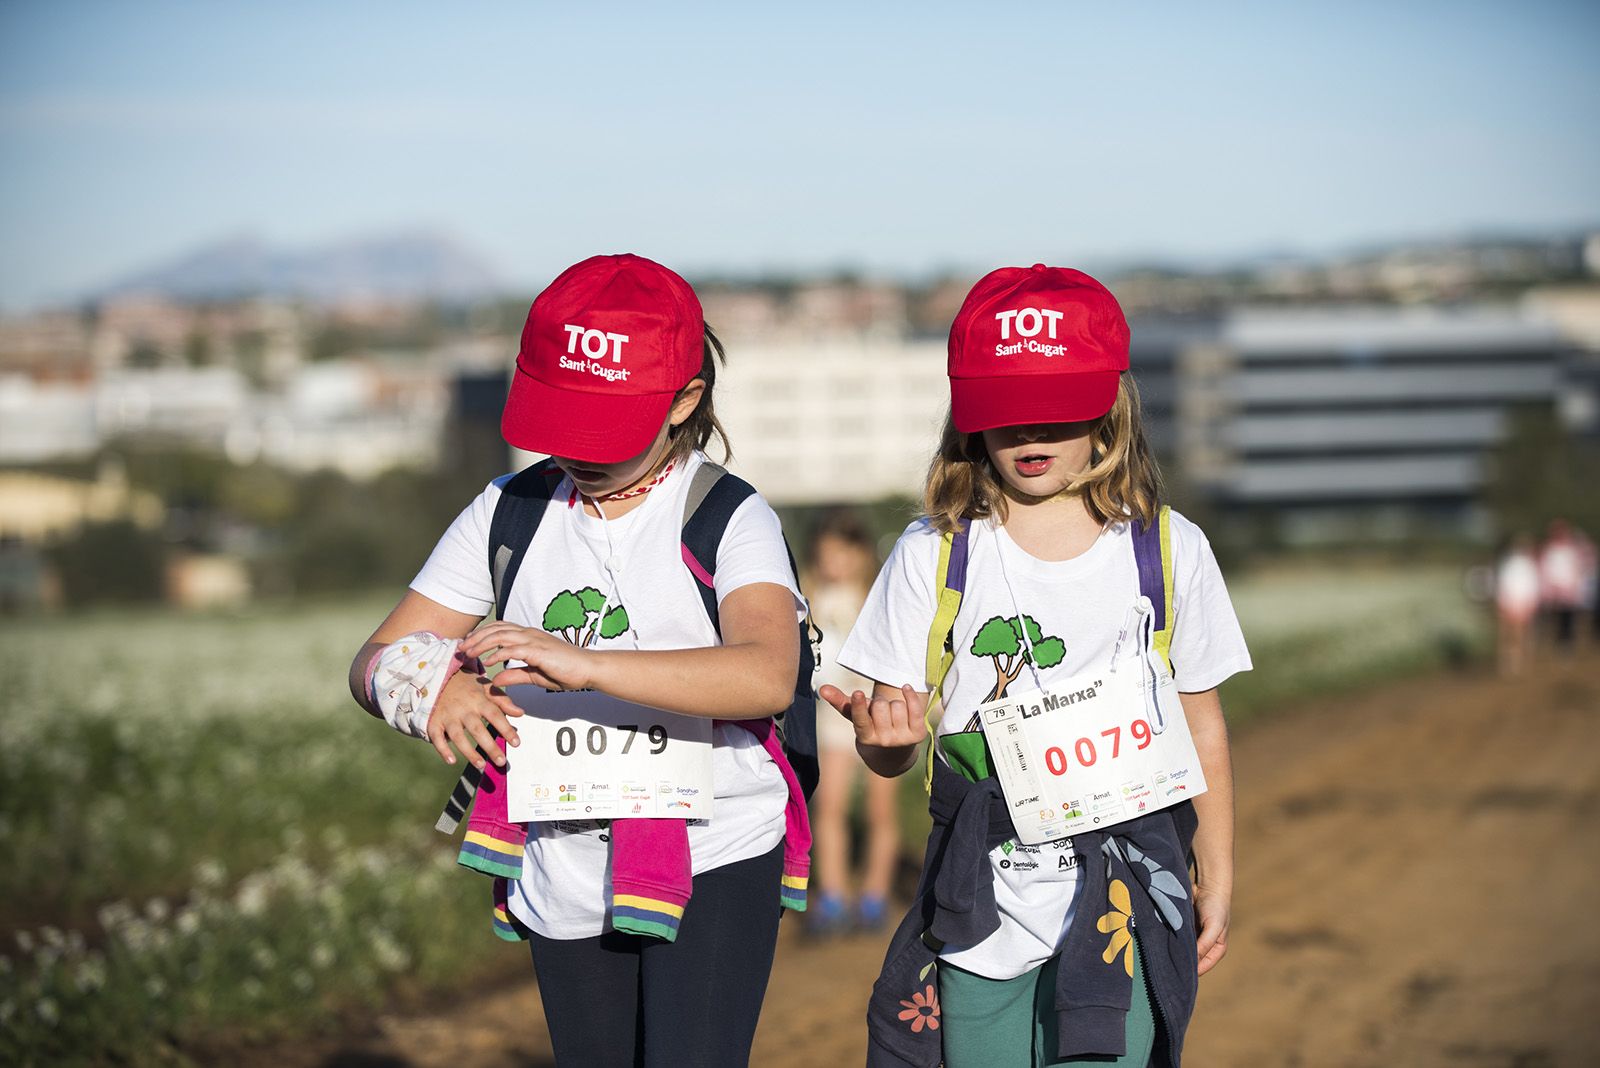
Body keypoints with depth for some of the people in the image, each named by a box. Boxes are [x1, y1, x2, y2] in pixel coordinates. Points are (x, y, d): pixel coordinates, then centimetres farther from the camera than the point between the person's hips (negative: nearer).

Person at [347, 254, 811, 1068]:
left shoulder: (730, 521, -9)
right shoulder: (512, 512, 5)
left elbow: (767, 677, -29)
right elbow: (377, 662, 3)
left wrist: (580, 663, -38)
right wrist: (433, 690, -23)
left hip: (712, 869, -5)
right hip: (563, 873, 5)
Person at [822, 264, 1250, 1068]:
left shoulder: (1169, 552, 2)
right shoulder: (934, 556, 1)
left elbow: (1202, 725, 11)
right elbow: (891, 750, 1)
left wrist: (1216, 881, 13)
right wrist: (883, 734, -22)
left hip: (1122, 906, -1)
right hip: (979, 911, 1)